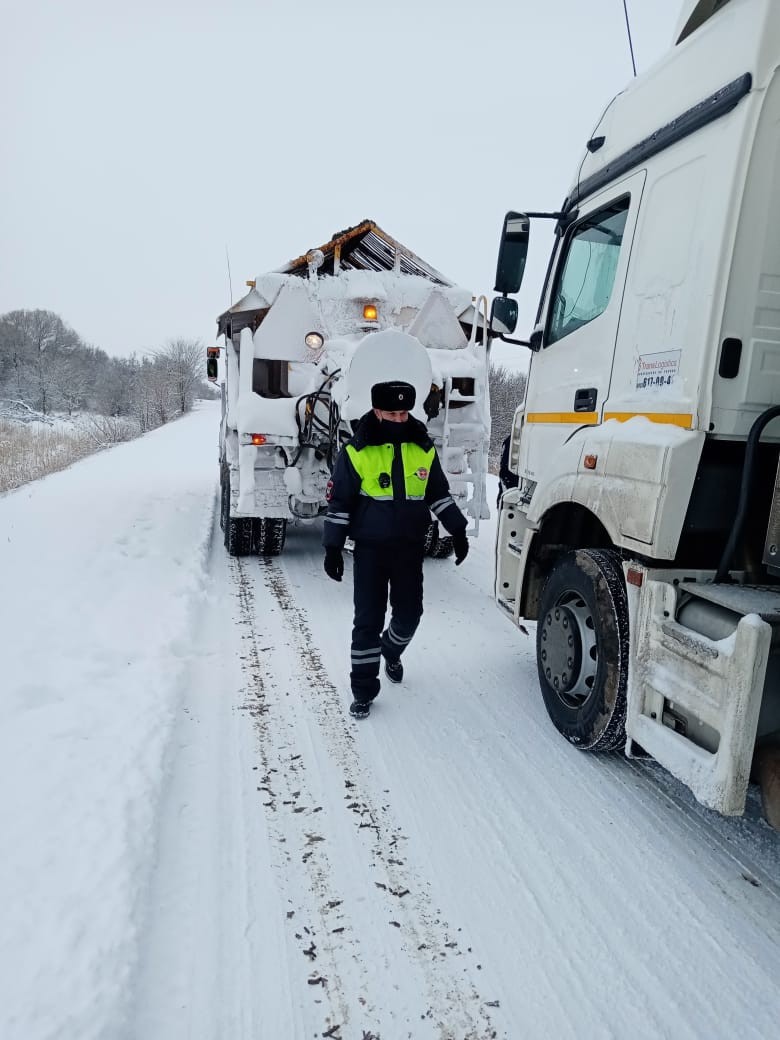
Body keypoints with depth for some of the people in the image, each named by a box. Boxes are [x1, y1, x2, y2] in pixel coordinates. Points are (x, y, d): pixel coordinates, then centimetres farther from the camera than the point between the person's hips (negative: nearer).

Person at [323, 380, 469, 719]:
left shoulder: (424, 449, 2)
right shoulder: (356, 451, -7)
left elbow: (439, 494, 14)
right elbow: (339, 502, -2)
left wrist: (458, 531, 10)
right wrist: (333, 547, -5)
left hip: (410, 547, 3)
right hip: (370, 548, -3)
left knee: (409, 613, 9)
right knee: (368, 620, -1)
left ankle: (391, 651, 42)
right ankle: (363, 690, 13)